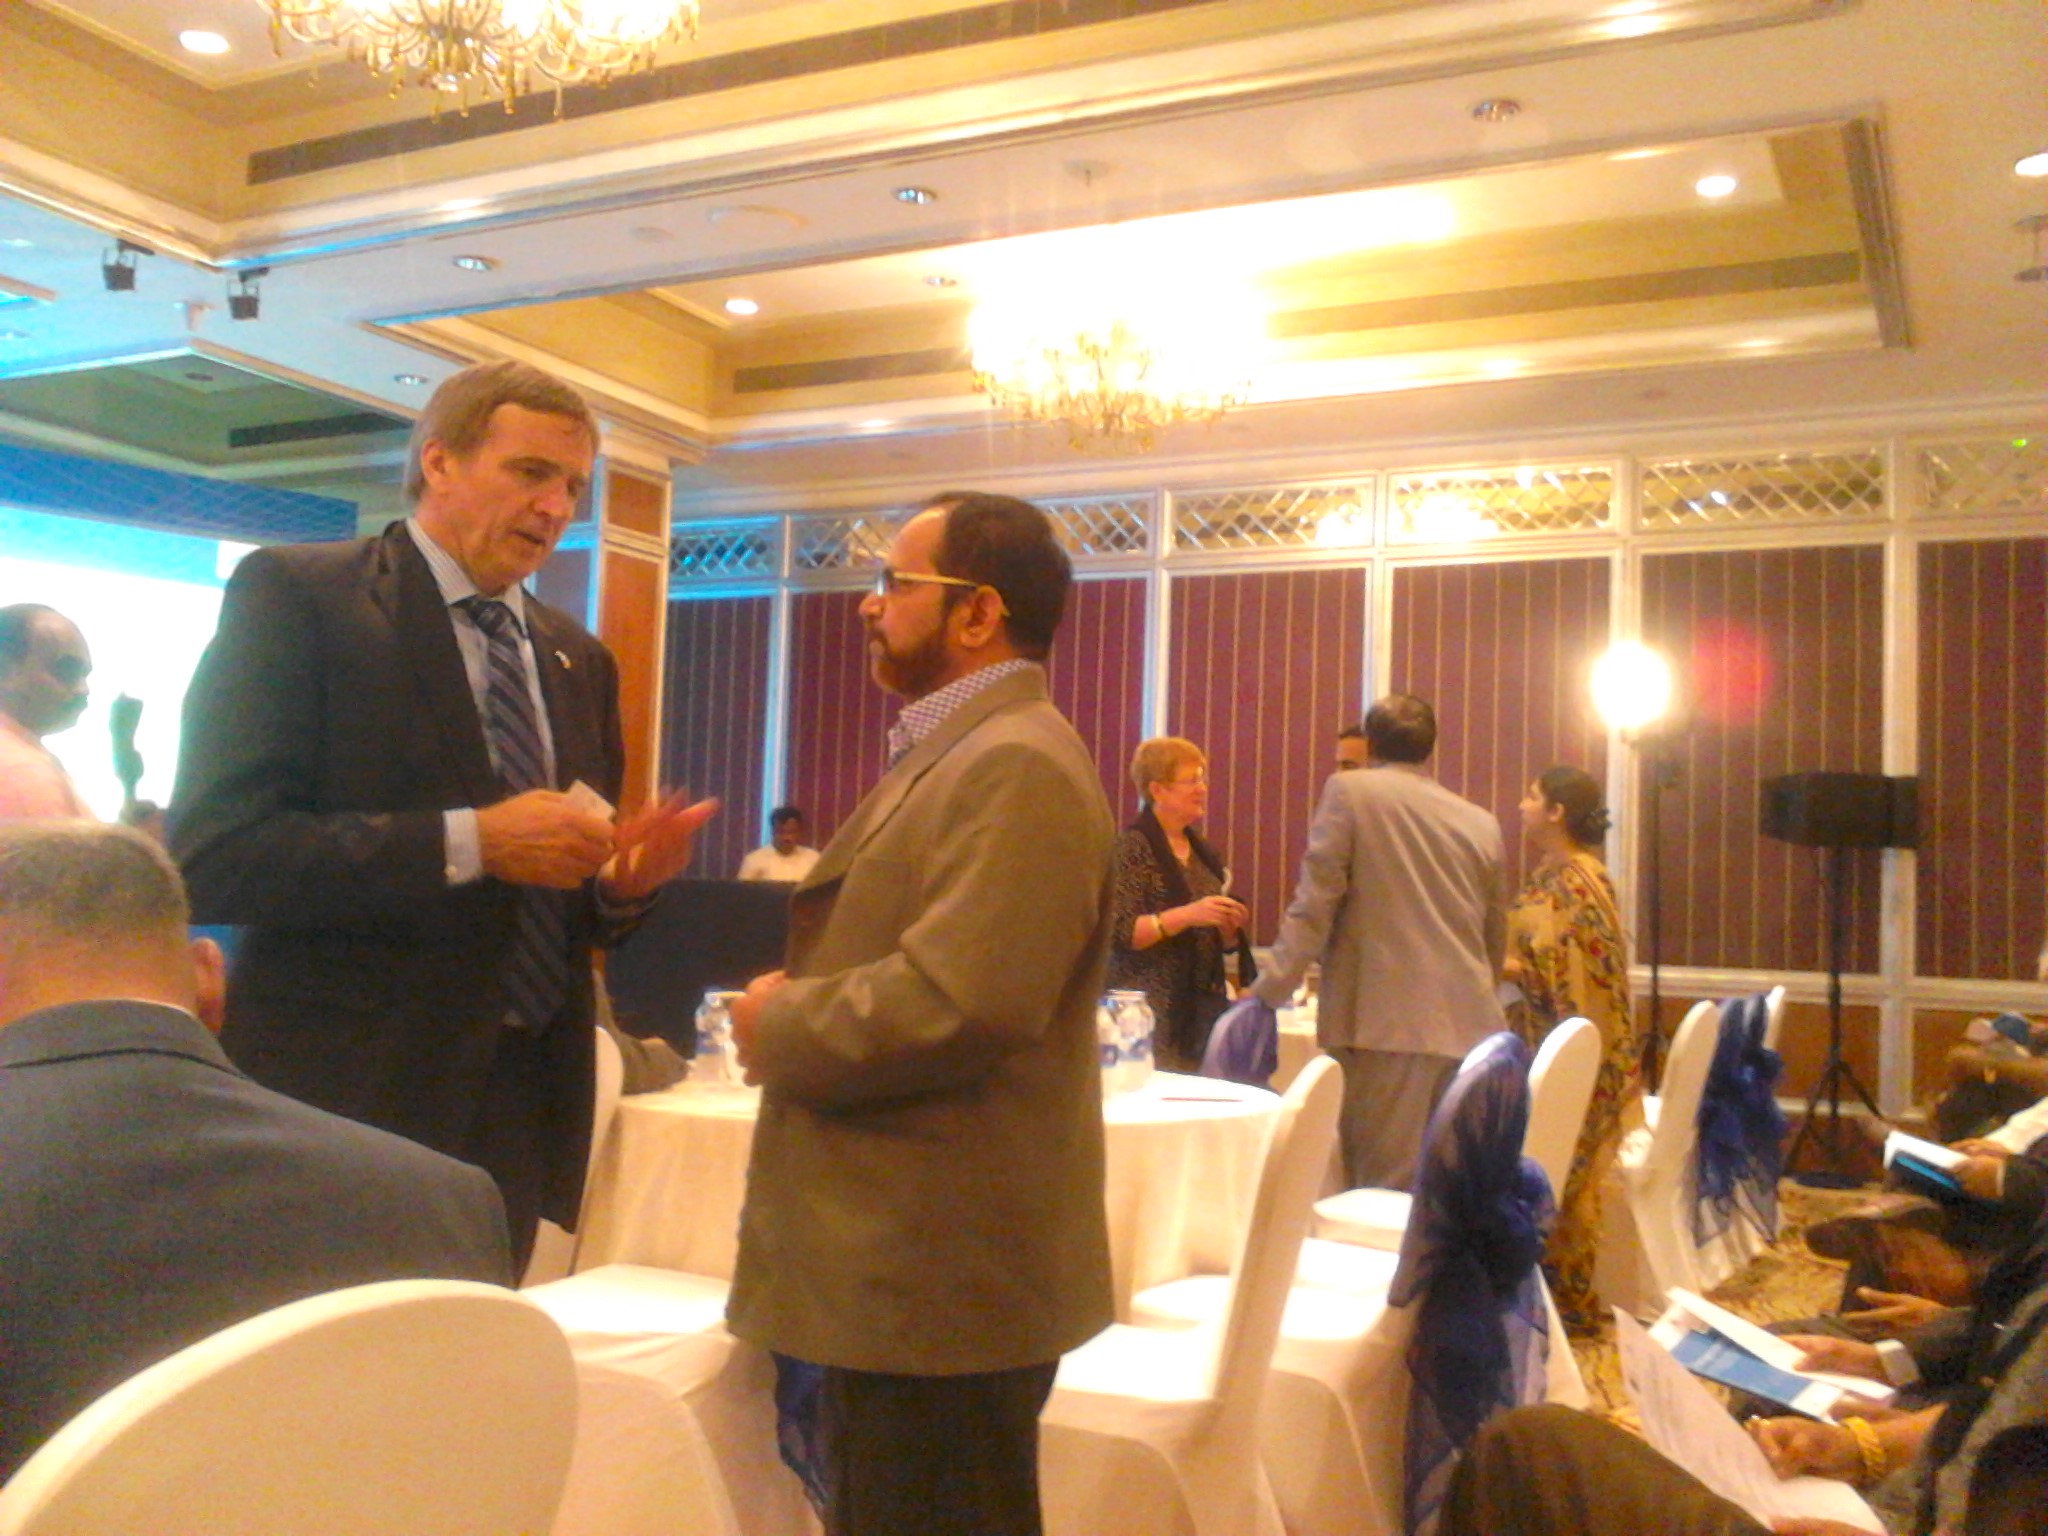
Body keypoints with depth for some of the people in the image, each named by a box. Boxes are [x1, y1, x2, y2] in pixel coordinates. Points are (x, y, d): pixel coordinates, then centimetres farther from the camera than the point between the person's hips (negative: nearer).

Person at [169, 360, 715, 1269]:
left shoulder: (579, 660, 13)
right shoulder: (294, 596, -6)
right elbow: (212, 855, -16)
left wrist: (621, 881, -4)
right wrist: (469, 840, -22)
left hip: (521, 1114, 6)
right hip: (347, 1106, -6)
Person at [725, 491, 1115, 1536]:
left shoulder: (1019, 766, -19)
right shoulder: (955, 753, 16)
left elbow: (957, 1002, -29)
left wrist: (780, 1025, -14)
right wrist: (794, 999, 3)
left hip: (942, 1274, -10)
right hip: (904, 1262, 10)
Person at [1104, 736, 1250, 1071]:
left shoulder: (1204, 851, 15)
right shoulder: (1133, 846, -6)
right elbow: (1120, 932, -15)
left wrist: (1231, 925, 0)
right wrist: (1186, 915, -23)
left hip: (1203, 1009, 6)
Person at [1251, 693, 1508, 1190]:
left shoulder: (1350, 791, 0)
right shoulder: (1482, 823, 13)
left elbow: (1313, 906, -7)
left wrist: (1267, 993, -2)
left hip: (1384, 1024, -5)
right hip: (1469, 1031, 5)